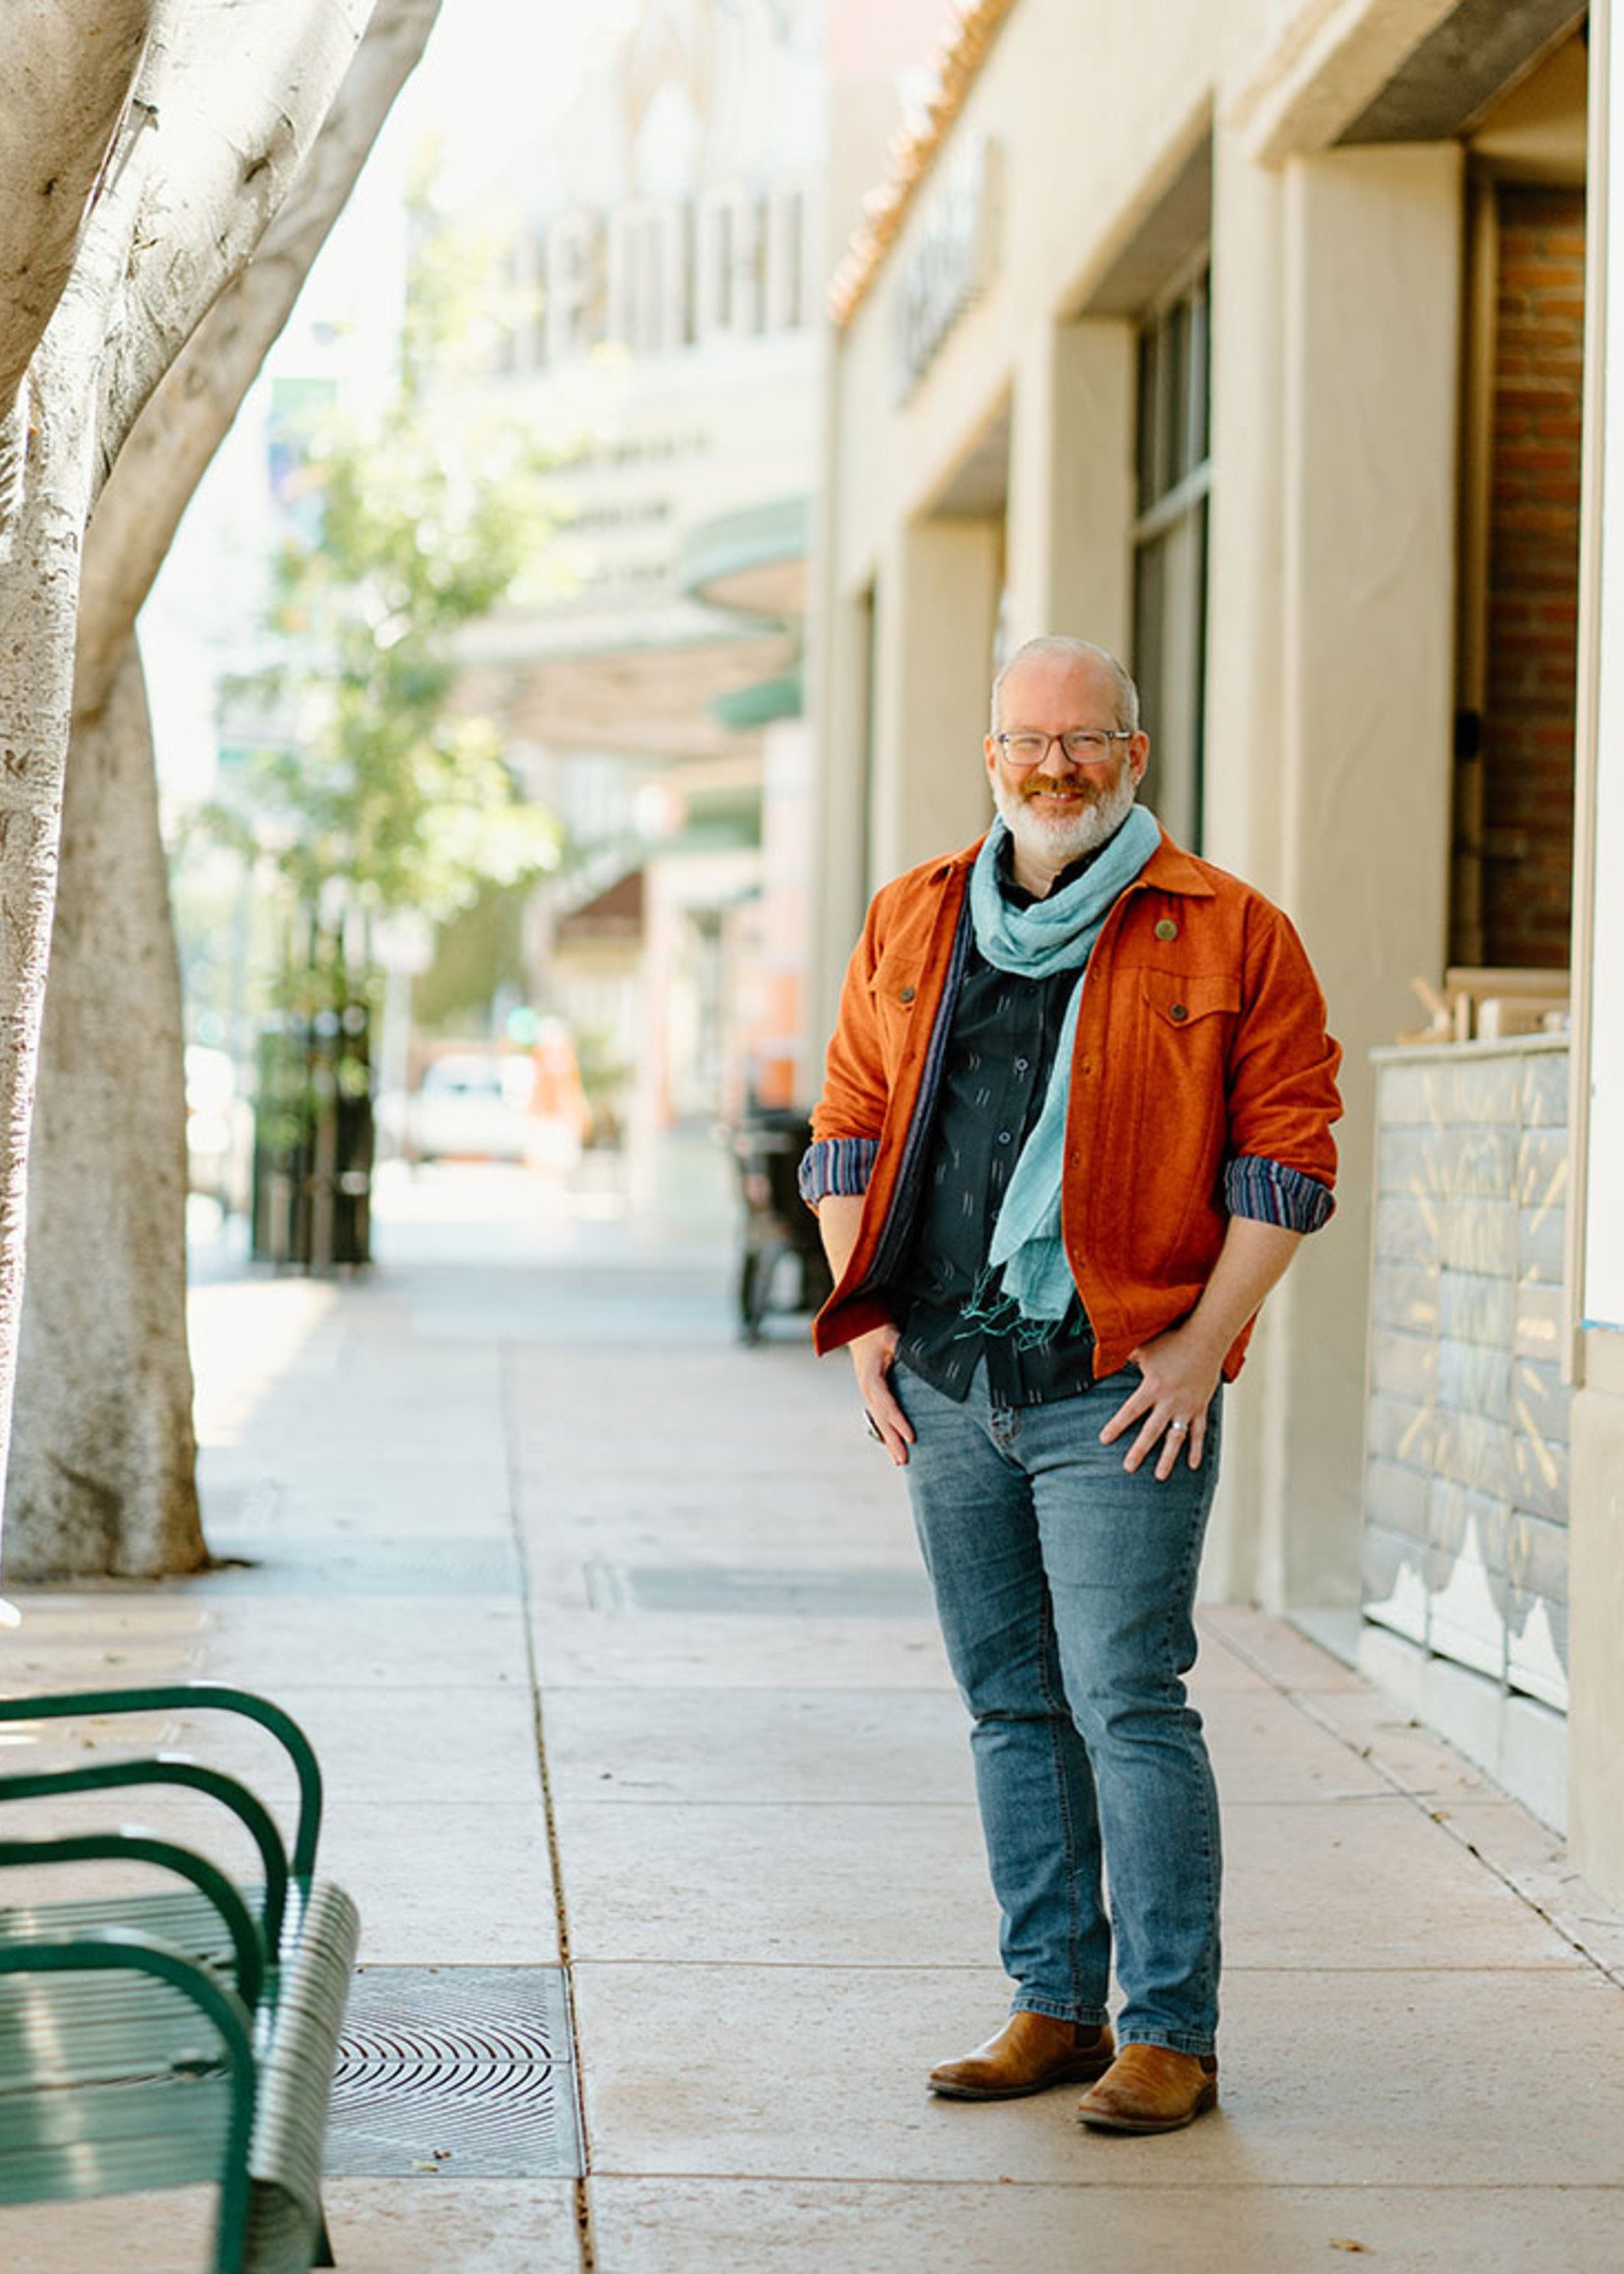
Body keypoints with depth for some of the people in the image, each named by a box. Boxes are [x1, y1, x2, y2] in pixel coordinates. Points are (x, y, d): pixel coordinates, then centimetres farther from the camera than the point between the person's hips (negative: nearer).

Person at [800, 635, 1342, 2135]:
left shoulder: (1229, 936, -1)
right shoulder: (908, 927, 12)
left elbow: (1288, 1153, -3)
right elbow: (848, 1130, 17)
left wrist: (1200, 1345, -10)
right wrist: (868, 1322, 7)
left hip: (1120, 1390, -5)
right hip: (945, 1384, 5)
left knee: (1128, 1702, -7)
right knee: (1009, 1703, 10)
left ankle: (1171, 2036, 2)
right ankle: (1055, 2008, 20)